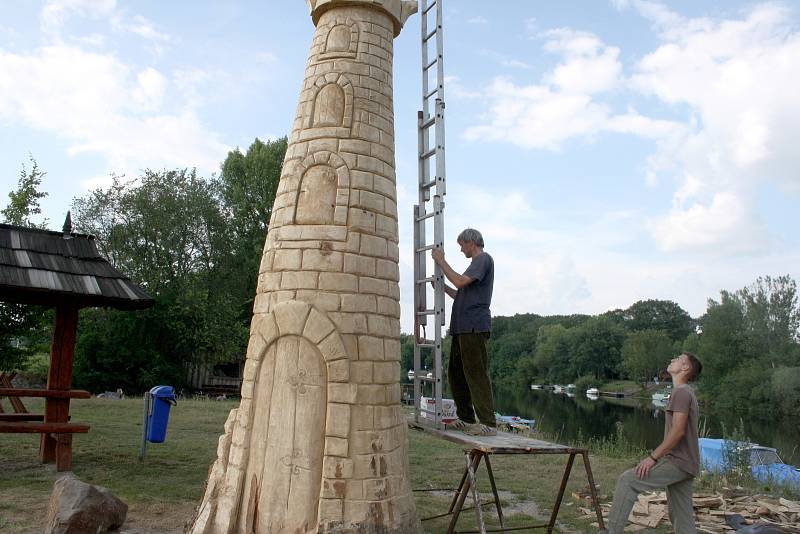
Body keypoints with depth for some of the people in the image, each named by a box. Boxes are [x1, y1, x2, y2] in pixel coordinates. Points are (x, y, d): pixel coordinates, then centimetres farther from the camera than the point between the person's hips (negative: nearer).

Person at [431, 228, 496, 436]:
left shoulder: (484, 259, -3)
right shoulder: (476, 263, 26)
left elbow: (460, 281, -16)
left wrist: (441, 261, -8)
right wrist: (442, 286, 20)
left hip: (474, 327, -10)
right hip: (462, 327, 10)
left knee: (476, 375, -11)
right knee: (456, 373, 11)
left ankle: (488, 423, -8)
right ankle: (466, 418, 19)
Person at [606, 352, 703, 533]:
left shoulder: (681, 392, -12)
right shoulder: (685, 392, 21)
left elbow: (678, 431, -21)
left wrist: (652, 457, -21)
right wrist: (658, 456, 21)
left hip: (678, 463, -10)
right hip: (682, 463, 10)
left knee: (628, 480, -16)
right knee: (681, 517, 12)